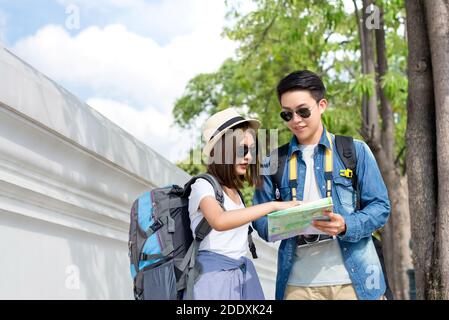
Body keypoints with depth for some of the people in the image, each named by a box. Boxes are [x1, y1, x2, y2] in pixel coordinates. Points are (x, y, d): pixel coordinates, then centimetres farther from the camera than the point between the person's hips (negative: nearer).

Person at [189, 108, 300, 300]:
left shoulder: (234, 190, 14)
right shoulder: (203, 185, -10)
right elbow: (219, 221, -31)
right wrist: (273, 206, -32)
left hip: (243, 275, 7)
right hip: (215, 275, -7)